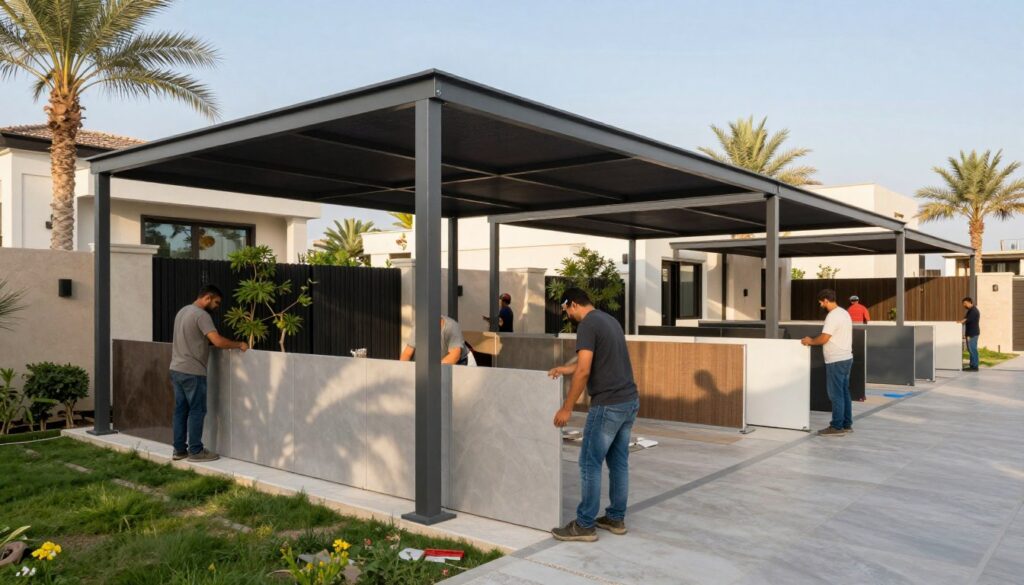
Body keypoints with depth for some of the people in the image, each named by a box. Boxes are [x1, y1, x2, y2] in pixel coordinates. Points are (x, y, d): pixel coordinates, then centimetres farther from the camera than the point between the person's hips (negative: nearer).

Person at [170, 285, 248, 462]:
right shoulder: (201, 315, -15)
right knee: (197, 411, -1)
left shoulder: (183, 311, 15)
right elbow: (218, 342, -25)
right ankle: (195, 451, 3)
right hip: (192, 372, -9)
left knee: (181, 410, 12)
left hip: (176, 369, 9)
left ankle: (179, 449, 17)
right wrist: (239, 345, -13)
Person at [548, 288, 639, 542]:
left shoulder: (587, 325, -13)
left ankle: (584, 525, 6)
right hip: (630, 400, 9)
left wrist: (566, 408, -13)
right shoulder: (609, 319, 16)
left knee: (590, 464, 0)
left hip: (608, 405, -9)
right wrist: (565, 369, 35)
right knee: (619, 462, 15)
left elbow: (584, 371, -19)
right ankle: (616, 518, 24)